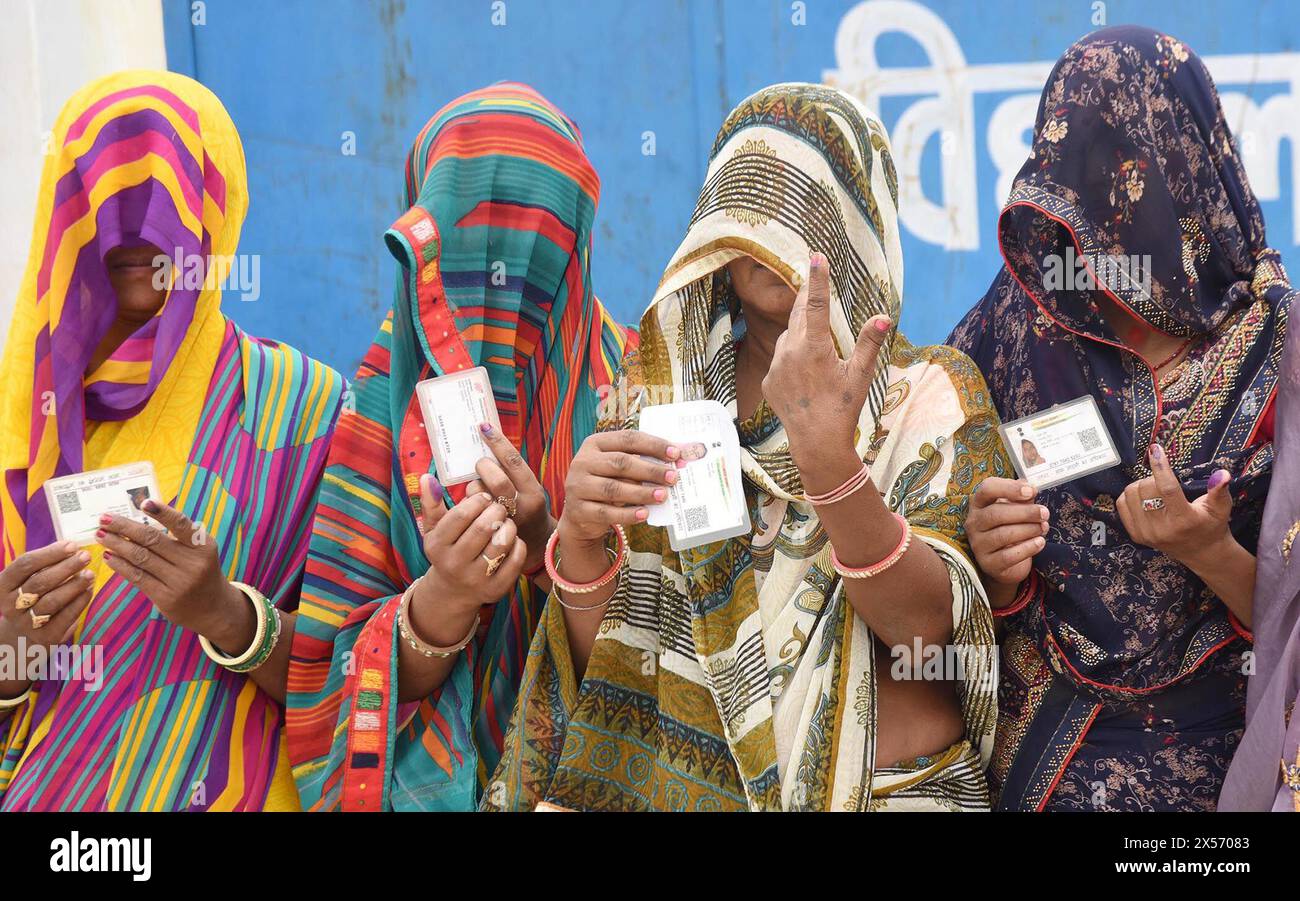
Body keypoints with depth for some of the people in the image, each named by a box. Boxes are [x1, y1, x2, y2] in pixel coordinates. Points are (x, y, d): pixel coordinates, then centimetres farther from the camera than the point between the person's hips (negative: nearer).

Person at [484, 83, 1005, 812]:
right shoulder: (658, 400, 6)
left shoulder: (932, 392, -1)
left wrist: (830, 459, -28)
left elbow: (924, 627, -14)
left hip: (892, 786, -2)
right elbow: (604, 659, 1)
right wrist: (581, 536, -17)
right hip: (683, 785, 2)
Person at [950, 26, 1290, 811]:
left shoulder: (1276, 356, -13)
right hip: (1026, 755, 2)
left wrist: (1213, 556, -24)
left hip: (1220, 767, -2)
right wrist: (991, 565, -19)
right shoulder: (1015, 334, -7)